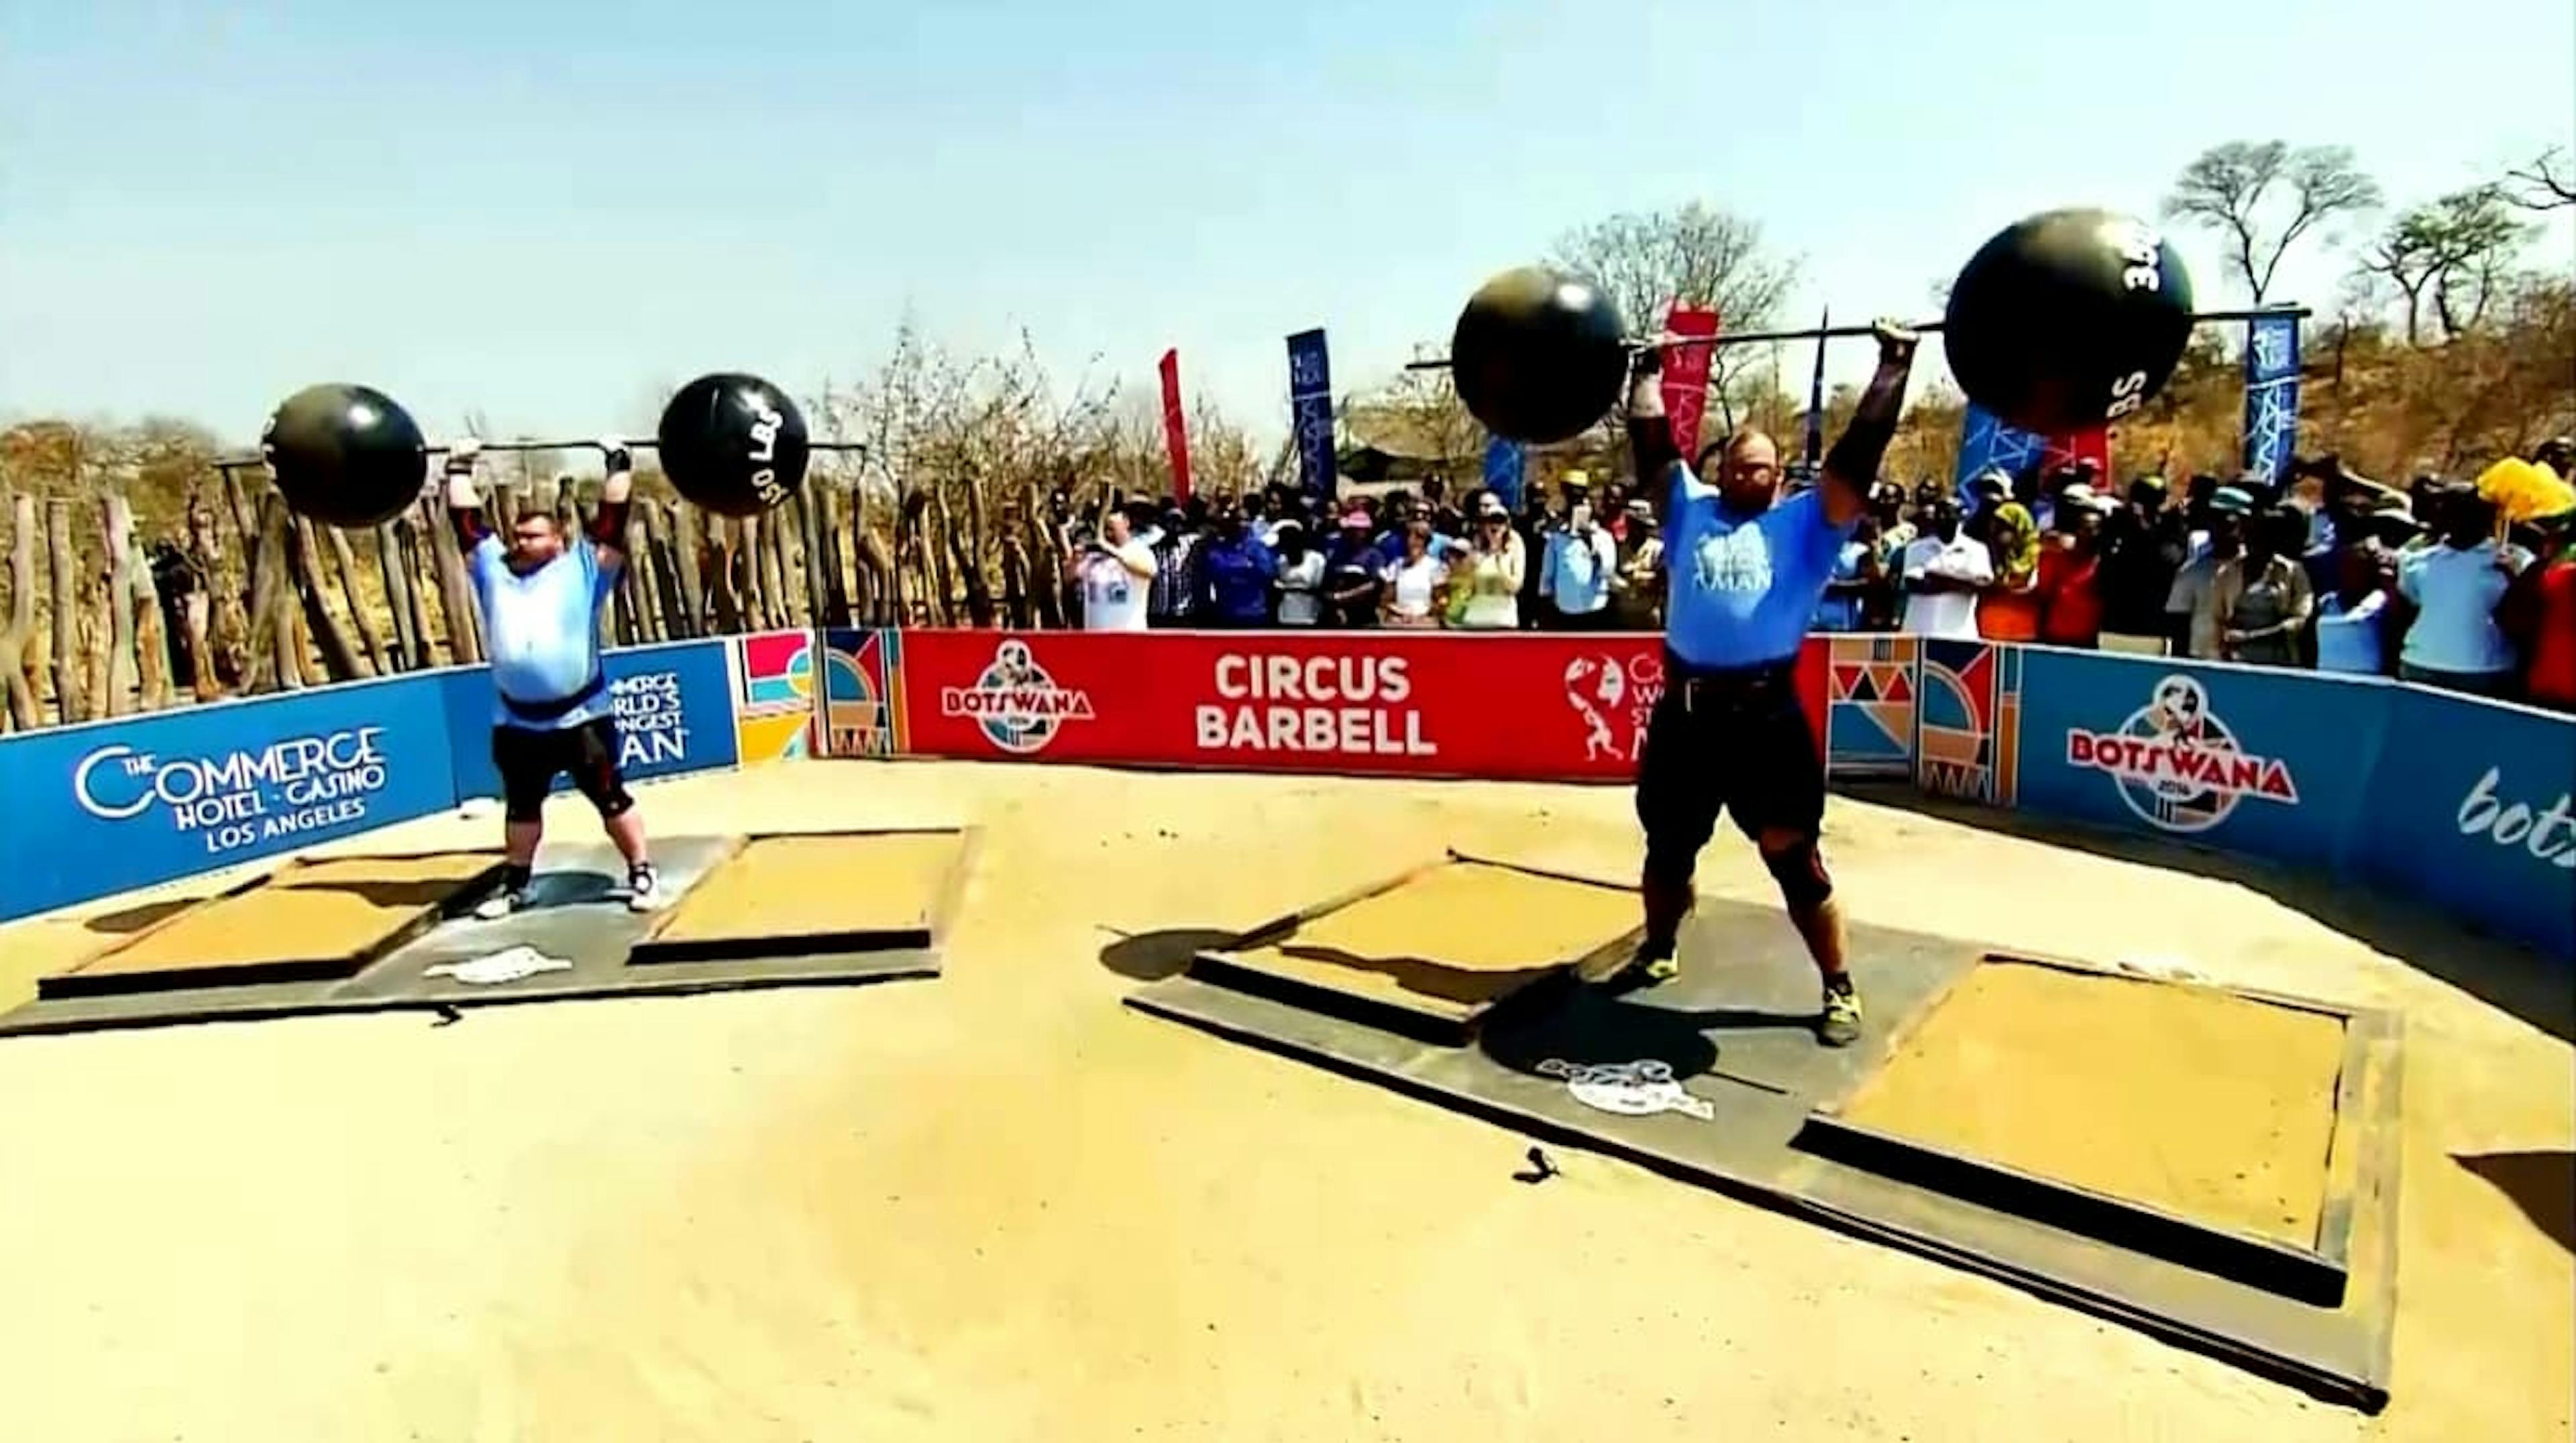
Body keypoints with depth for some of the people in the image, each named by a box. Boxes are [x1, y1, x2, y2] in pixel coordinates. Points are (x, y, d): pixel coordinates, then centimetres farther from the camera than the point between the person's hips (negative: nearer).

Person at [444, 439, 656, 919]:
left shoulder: (583, 565, 0)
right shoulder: (493, 567, 11)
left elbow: (613, 516, -3)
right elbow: (465, 519, 17)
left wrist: (618, 463, -1)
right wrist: (460, 468, 21)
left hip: (581, 717, -4)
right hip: (516, 722, 5)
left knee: (611, 799, 3)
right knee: (520, 806, 17)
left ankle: (642, 876, 10)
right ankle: (516, 884, 30)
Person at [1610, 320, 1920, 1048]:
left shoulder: (1806, 521, 6)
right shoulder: (1689, 508, 15)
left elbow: (1860, 450, 1)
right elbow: (1651, 443, 21)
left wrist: (1894, 365, 2)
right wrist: (1647, 372, 26)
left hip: (1765, 715, -3)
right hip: (1683, 711, 4)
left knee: (1794, 859, 3)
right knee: (1667, 847, 18)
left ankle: (1840, 990, 18)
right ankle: (1658, 952, 41)